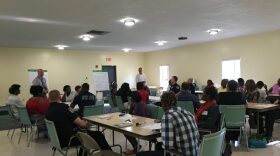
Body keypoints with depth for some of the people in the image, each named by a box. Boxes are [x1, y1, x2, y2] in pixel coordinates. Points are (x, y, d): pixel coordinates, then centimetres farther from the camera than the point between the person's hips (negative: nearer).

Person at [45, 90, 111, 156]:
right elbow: (81, 124, -20)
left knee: (84, 131, 29)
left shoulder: (48, 112, 3)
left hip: (60, 140, 8)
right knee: (98, 135, 4)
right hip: (69, 140, -8)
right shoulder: (63, 107, -20)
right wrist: (86, 124, 3)